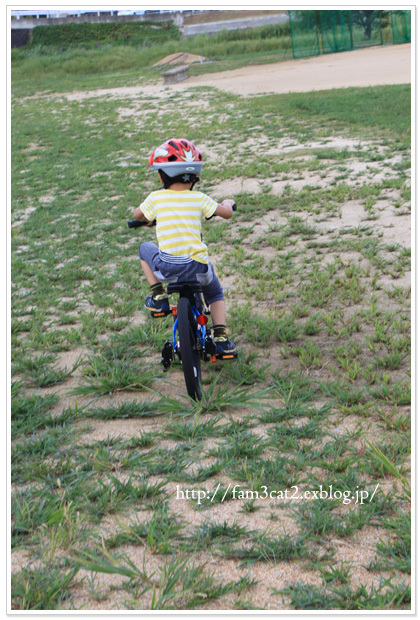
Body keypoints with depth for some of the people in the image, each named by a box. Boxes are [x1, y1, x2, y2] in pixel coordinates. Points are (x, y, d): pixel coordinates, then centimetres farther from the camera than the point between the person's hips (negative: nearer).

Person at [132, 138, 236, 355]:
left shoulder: (156, 198, 2)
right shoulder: (199, 198, 2)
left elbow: (137, 215, 21)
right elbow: (227, 213, 13)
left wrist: (148, 219, 44)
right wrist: (228, 203, 36)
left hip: (167, 268, -1)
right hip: (198, 267, 1)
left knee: (145, 249, 31)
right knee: (215, 294, 31)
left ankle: (157, 296, 20)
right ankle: (221, 338, 13)